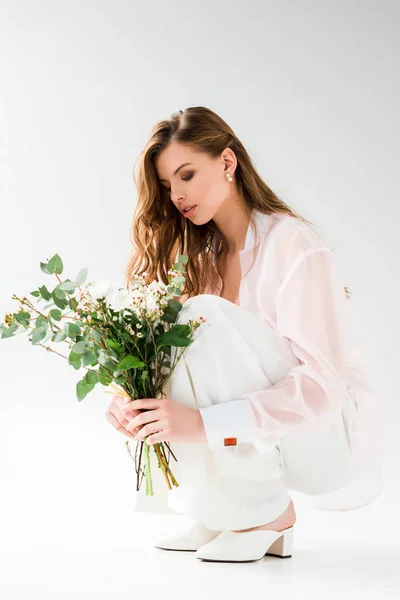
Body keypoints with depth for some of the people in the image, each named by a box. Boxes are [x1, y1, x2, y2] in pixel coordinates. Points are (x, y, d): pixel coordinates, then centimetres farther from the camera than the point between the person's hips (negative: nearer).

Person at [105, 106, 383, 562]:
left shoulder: (293, 243, -15)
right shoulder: (207, 255, 7)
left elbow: (322, 383, -24)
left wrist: (205, 422, -33)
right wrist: (135, 401, -21)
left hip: (335, 443, -7)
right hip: (266, 448, 7)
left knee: (205, 315, -24)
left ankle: (268, 513, -15)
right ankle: (219, 517, -3)